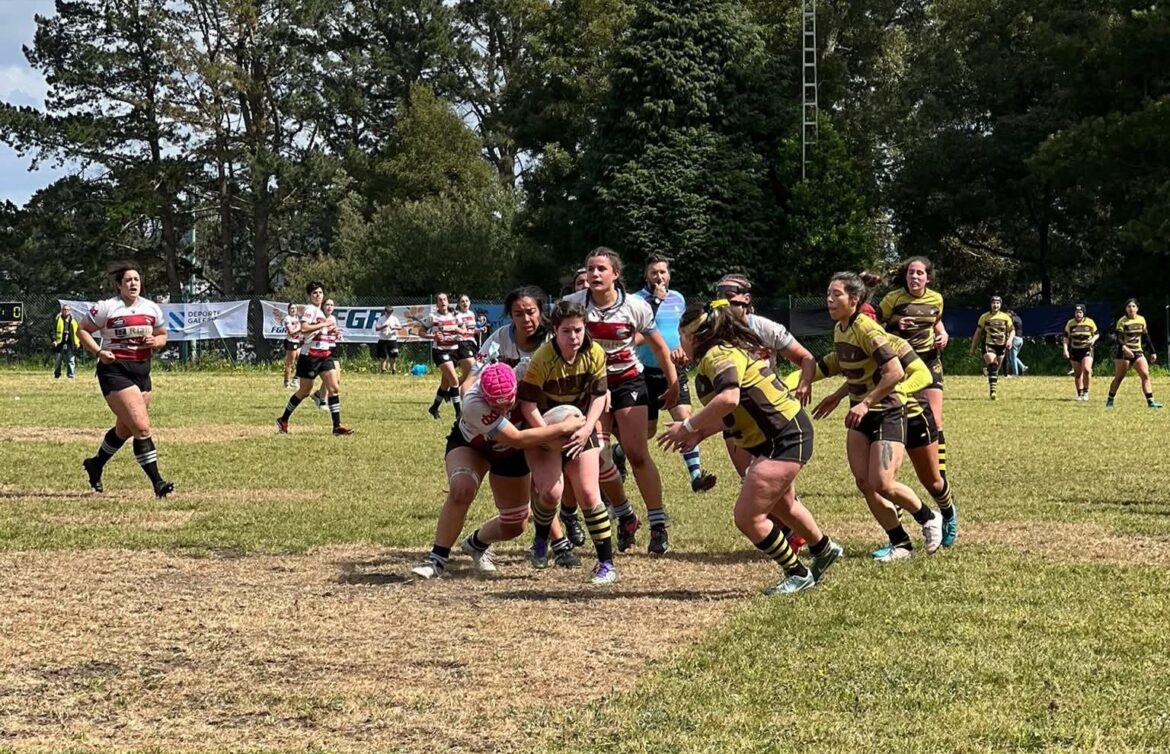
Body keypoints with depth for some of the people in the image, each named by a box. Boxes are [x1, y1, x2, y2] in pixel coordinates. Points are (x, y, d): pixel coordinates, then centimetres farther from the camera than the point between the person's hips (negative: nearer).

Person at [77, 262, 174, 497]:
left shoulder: (152, 309, 9)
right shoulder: (106, 308, -7)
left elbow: (162, 335, 19)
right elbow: (82, 330, -1)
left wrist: (156, 341, -4)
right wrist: (98, 351, -15)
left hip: (142, 371, 7)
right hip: (115, 371, -7)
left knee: (125, 429, 19)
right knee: (142, 427, -16)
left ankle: (96, 464, 43)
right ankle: (157, 482, -14)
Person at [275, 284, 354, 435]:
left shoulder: (321, 311, 17)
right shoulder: (309, 309, -11)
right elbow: (304, 328, -27)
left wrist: (332, 332, 10)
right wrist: (324, 324, -22)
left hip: (325, 355, 8)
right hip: (310, 356, -8)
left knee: (333, 388, -3)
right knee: (305, 391, 2)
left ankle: (337, 426, -4)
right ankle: (283, 420, 19)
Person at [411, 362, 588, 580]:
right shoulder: (473, 403, -44)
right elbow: (517, 439, -44)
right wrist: (564, 427, -41)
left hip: (510, 453, 4)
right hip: (470, 445, -4)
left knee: (514, 526, 6)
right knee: (461, 490, -35)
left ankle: (476, 544, 38)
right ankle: (437, 559, -21)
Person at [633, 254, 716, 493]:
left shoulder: (678, 298, 8)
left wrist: (684, 348, 1)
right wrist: (655, 300, -22)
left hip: (675, 371, 4)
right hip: (648, 372, -3)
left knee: (685, 418, -13)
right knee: (647, 431, 6)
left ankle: (695, 474, -18)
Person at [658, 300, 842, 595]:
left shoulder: (718, 355, -20)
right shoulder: (730, 351, 11)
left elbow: (729, 399, -39)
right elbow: (739, 409, 14)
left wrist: (688, 426, -29)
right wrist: (700, 433, 5)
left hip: (785, 440, -11)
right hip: (787, 433, 11)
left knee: (748, 518, -9)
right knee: (781, 505, 33)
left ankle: (798, 574, 8)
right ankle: (824, 549, 57)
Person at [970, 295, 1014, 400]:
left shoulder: (1006, 317, 6)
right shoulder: (985, 317, 3)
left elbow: (1011, 330, 8)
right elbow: (978, 332, 8)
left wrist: (1010, 339, -15)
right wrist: (973, 347, 9)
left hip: (1001, 345, 3)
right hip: (988, 344, -3)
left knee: (997, 369, 11)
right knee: (992, 366, -22)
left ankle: (993, 389, 25)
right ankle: (992, 391, -29)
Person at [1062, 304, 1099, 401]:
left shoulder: (1090, 322, -4)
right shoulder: (1070, 323, -2)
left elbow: (1096, 334, 8)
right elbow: (1066, 337, 2)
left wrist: (1093, 339, -14)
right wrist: (1065, 350, -9)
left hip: (1087, 350, -2)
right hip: (1074, 351, 2)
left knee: (1086, 369, -22)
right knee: (1077, 374, 6)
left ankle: (1086, 392, -8)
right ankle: (1079, 394, 21)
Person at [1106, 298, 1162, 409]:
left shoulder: (1142, 320, 8)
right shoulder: (1122, 321, -8)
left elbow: (1146, 337, 15)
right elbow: (1118, 337, -17)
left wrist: (1152, 352, 13)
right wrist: (1124, 348, -34)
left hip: (1138, 352, 4)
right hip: (1124, 353, -4)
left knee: (1146, 375, -9)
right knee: (1119, 378, 1)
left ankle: (1150, 401, -10)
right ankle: (1110, 400, 14)